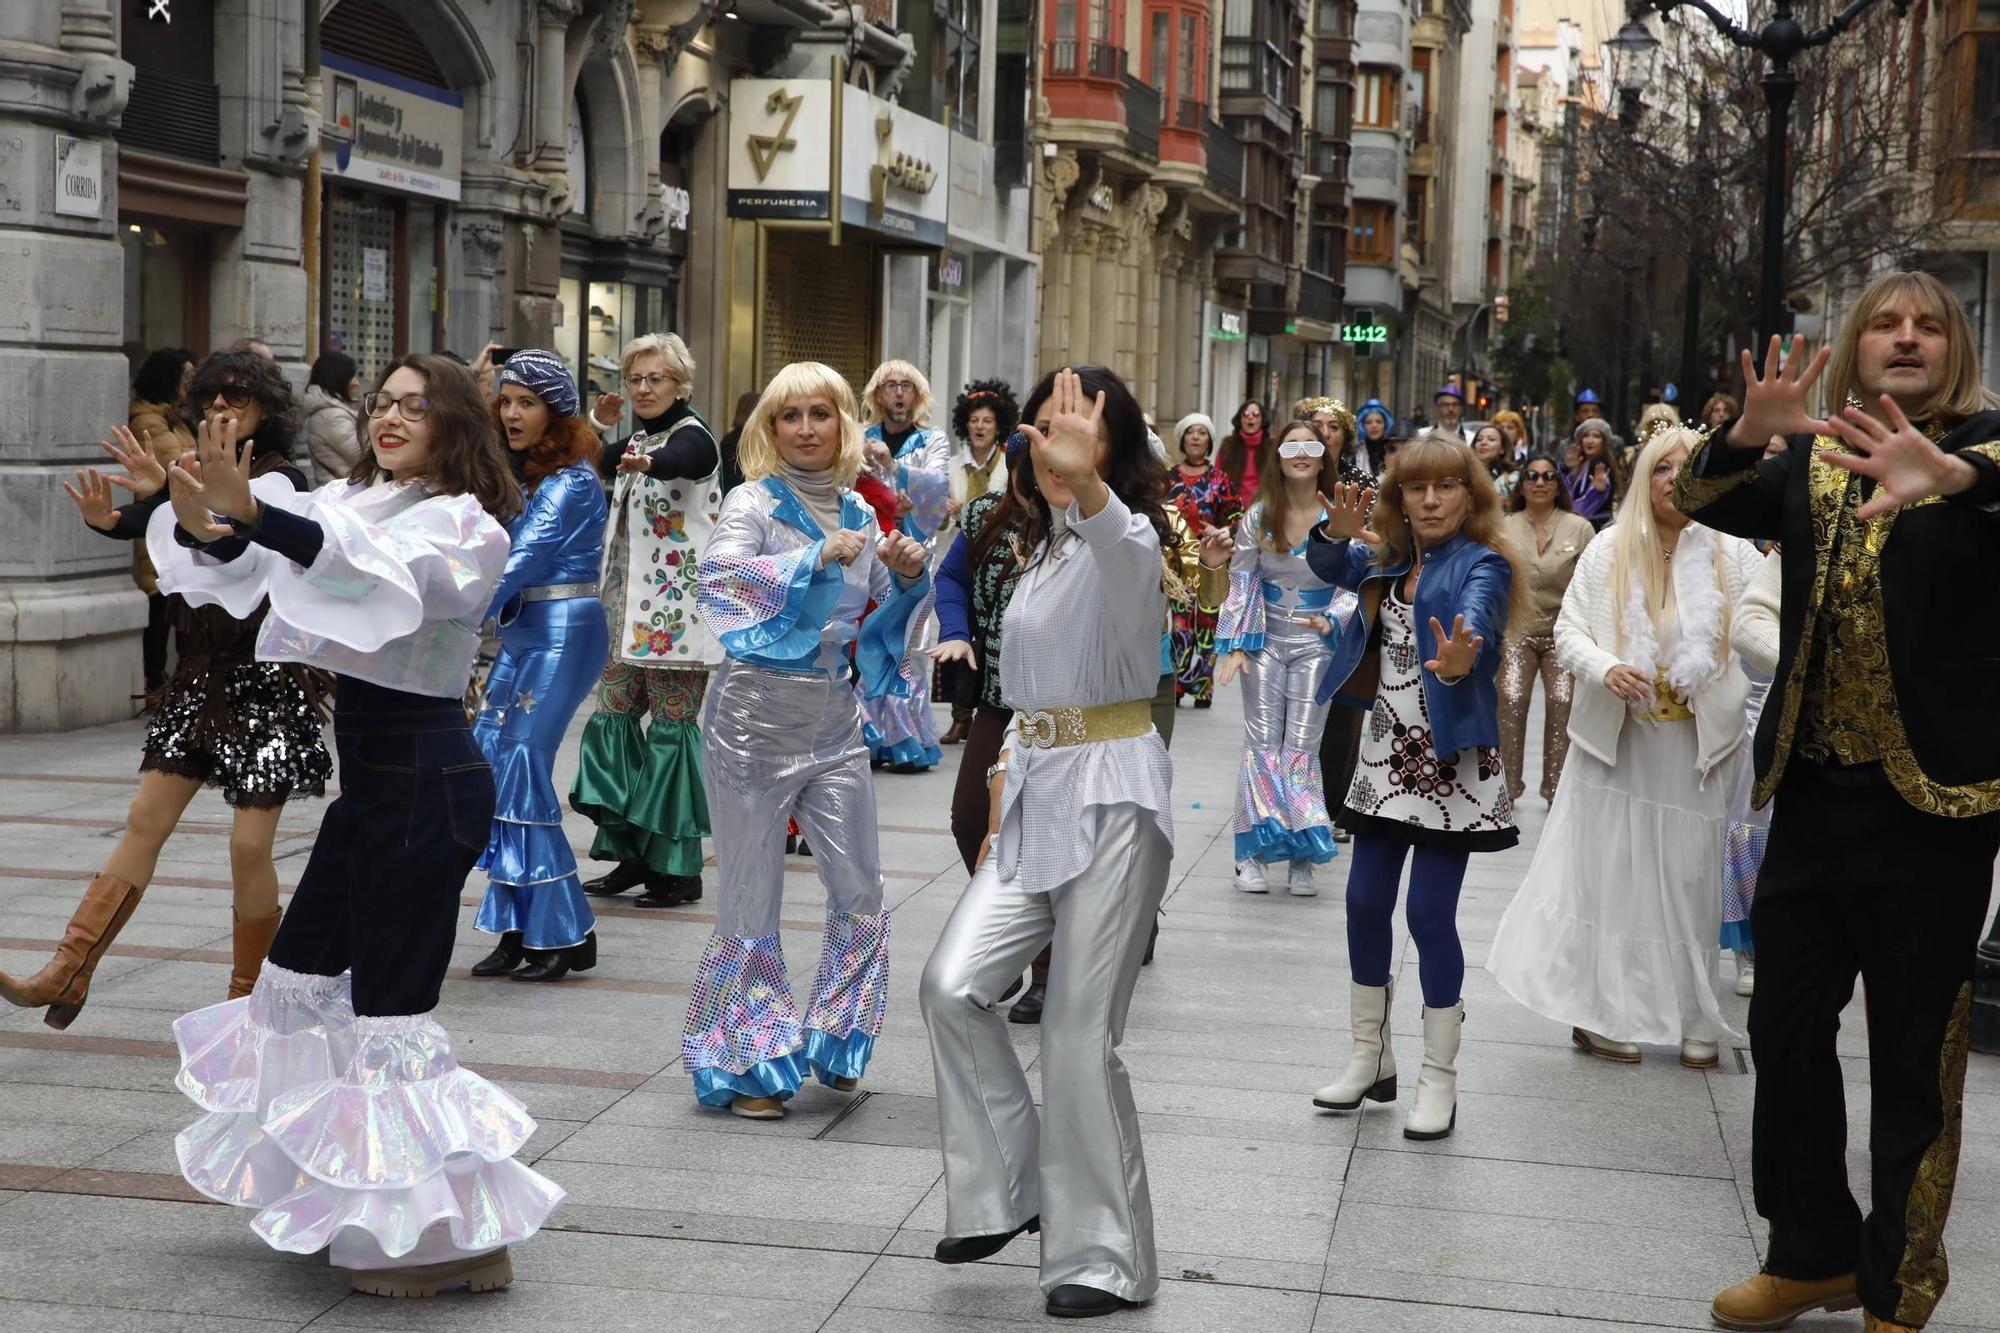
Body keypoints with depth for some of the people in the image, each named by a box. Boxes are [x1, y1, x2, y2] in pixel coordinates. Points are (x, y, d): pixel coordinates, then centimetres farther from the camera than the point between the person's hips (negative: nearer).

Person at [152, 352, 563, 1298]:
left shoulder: (466, 525, -11)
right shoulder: (351, 501, 12)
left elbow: (379, 565, -33)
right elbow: (251, 563, -2)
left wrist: (254, 516, -46)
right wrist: (208, 526, -26)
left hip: (427, 780, -9)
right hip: (372, 778, 9)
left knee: (389, 1014, -6)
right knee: (303, 979, 17)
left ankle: (456, 1237, 5)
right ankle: (341, 1189, 35)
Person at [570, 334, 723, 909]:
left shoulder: (692, 436, -11)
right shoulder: (637, 439, 13)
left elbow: (678, 461, -36)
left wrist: (646, 463, -57)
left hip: (676, 606, -8)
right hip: (627, 602, 8)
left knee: (672, 727, -6)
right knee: (612, 717, 7)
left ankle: (679, 867, 1)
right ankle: (631, 853, 16)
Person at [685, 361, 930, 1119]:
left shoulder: (858, 514, 7)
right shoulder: (755, 503, -8)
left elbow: (881, 626, 14)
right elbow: (719, 573, -28)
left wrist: (909, 579, -6)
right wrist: (817, 556, -34)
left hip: (835, 724, 5)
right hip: (755, 721, -5)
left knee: (860, 892, 7)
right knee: (752, 902, 3)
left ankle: (832, 1044, 27)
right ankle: (745, 1064, 18)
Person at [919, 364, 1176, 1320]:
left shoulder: (1126, 539, -10)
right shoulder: (1042, 549, 16)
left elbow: (1121, 539, -38)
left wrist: (1081, 481, -59)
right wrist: (1003, 800, 16)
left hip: (1112, 794, -7)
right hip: (1035, 794, 7)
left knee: (1080, 1035, -5)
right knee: (953, 986, -7)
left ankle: (1105, 1257, 9)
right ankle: (1008, 1190, 10)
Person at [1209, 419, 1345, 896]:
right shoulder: (1258, 517, 1)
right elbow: (1242, 584, 0)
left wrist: (1332, 621, -20)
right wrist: (1235, 645, -7)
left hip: (1315, 643, -1)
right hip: (1265, 641, 1)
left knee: (1302, 747, -3)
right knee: (1262, 743, -3)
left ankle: (1301, 858, 2)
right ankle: (1253, 853, 0)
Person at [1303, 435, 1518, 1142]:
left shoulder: (1482, 565, -12)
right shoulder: (1389, 558, 9)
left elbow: (1475, 624, -30)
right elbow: (1328, 565, 2)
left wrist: (1458, 663, -54)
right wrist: (1339, 530, -20)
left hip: (1452, 759, -6)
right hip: (1387, 752, 6)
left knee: (1430, 911, -7)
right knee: (1365, 901, 8)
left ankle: (1440, 1080, 6)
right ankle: (1370, 1058, 24)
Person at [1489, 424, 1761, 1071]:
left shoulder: (1732, 553, -3)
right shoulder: (1610, 550, 0)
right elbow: (1568, 630, 1)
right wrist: (1604, 668, -16)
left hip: (1695, 745, 0)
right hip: (1617, 741, 0)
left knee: (1690, 879, 4)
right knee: (1611, 874, 5)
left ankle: (1694, 1019, 15)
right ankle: (1603, 1011, 14)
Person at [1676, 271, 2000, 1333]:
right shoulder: (1813, 461, 10)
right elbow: (1703, 501, -3)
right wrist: (1748, 434, -23)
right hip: (1813, 795, 5)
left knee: (1915, 1057, 4)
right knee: (1785, 1030, 11)